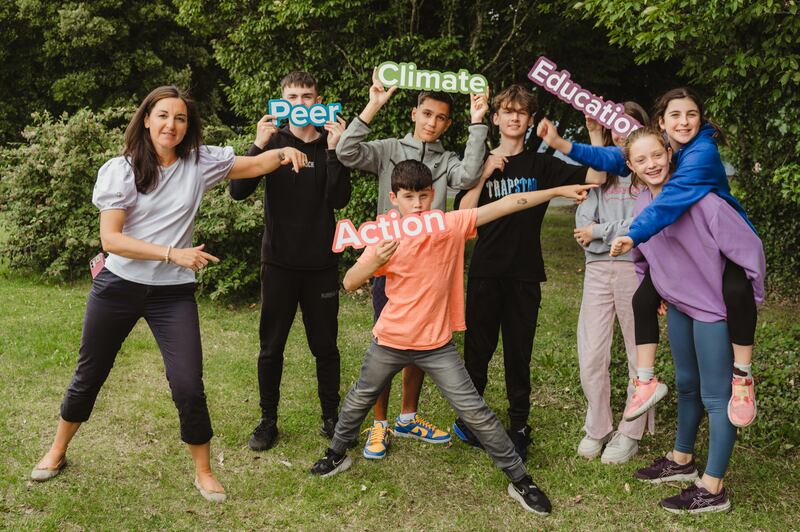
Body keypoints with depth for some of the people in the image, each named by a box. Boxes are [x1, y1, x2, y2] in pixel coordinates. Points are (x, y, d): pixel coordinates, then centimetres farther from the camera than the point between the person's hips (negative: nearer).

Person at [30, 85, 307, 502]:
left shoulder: (200, 161, -1)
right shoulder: (120, 170, -8)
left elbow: (254, 165, 3)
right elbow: (110, 238, -14)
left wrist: (284, 153, -19)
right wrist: (172, 254, -22)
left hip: (172, 294, 1)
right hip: (117, 287, 0)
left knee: (188, 386, -5)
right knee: (89, 375, 16)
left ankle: (203, 471, 16)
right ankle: (57, 451, 40)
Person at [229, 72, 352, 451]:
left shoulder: (331, 144, 3)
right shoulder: (273, 142, 2)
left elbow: (339, 200, -11)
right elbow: (238, 191, -9)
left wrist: (333, 150, -19)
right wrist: (258, 145, -19)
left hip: (321, 263, 0)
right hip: (278, 261, 0)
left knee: (325, 345, 8)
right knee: (271, 346, 6)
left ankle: (331, 417, 23)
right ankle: (268, 420, 20)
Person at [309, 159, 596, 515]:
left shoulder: (451, 225, -9)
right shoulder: (385, 236, -8)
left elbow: (506, 205, -10)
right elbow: (349, 284, -10)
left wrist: (559, 191, -11)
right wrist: (375, 261, -29)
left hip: (437, 344, -1)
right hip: (390, 342, 2)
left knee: (475, 412, -1)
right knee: (360, 400, 20)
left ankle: (520, 480, 10)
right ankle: (336, 454, 45)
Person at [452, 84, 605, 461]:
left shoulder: (541, 165, 6)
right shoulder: (481, 164, 7)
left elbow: (596, 177, -6)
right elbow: (464, 213, -6)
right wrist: (486, 173, -12)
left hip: (525, 274, 0)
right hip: (485, 272, 0)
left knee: (519, 352, 6)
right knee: (478, 348, 5)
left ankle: (518, 426, 17)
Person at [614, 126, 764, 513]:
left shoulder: (699, 198, -24)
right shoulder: (642, 205, -1)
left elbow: (748, 247, -22)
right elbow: (642, 256, 18)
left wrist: (749, 299, -14)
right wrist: (655, 293, 19)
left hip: (714, 306, -8)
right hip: (679, 306, 8)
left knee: (716, 395, -1)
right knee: (686, 385, 21)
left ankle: (712, 489, 8)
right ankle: (682, 460, 39)